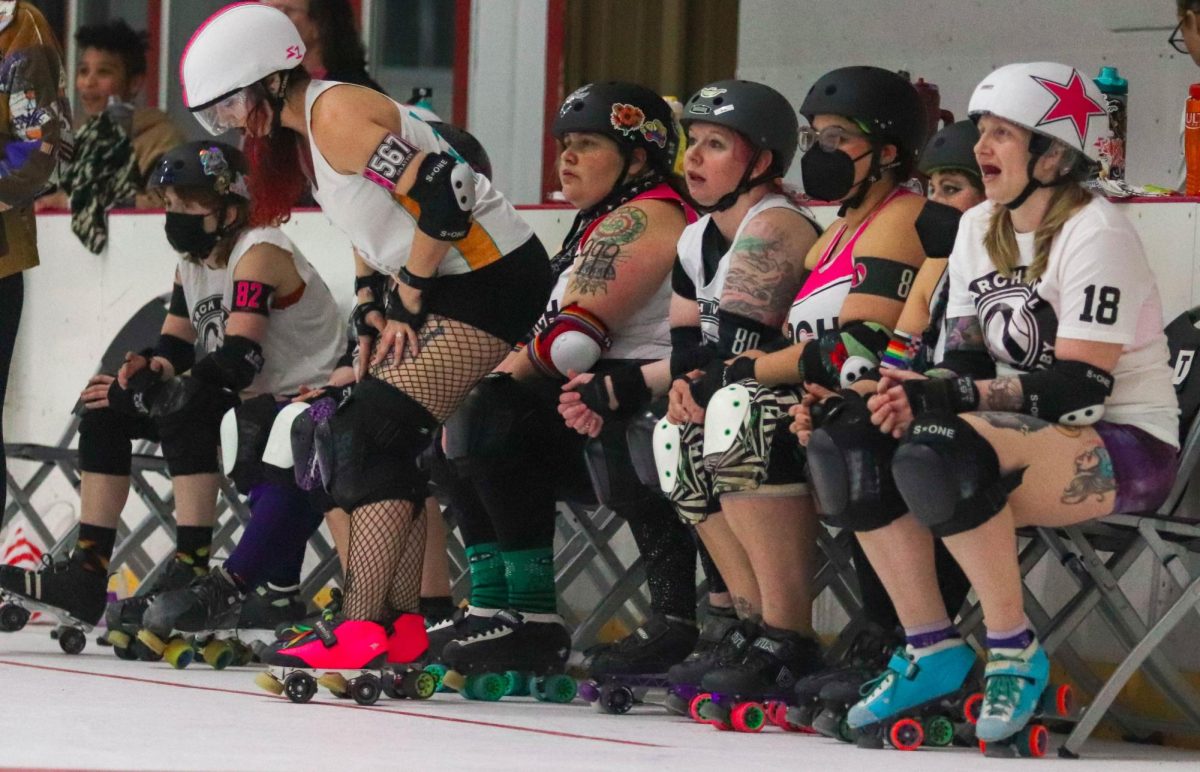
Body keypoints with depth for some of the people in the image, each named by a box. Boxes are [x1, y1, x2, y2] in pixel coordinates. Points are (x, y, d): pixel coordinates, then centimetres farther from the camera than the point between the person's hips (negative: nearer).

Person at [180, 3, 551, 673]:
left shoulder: (336, 116, -19)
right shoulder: (301, 130, 12)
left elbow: (442, 198, -25)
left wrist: (408, 295, -14)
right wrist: (372, 308, 11)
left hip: (493, 281, -10)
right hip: (441, 284, 10)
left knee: (380, 435, -16)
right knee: (354, 435, 7)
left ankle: (360, 631, -18)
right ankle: (402, 619, 9)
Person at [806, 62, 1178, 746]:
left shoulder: (1096, 234, -15)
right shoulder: (979, 229, 10)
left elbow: (1079, 386, -22)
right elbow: (970, 358, 9)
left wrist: (955, 396, -30)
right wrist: (921, 392, -14)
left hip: (1125, 445, -8)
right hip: (1023, 434, 8)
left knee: (939, 453, -34)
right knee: (845, 444, -10)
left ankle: (1015, 650, -18)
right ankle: (932, 650, -4)